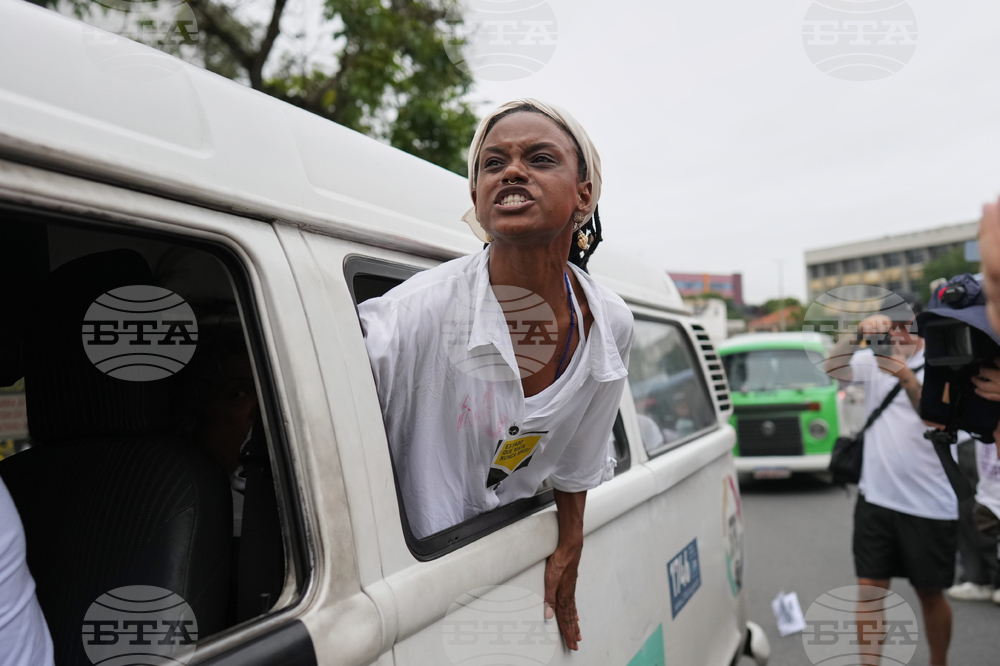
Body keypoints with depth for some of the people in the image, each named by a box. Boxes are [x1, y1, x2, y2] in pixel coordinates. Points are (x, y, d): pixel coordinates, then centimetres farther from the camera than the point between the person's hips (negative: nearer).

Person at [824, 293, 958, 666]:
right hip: (875, 498, 2)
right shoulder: (873, 359, 3)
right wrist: (858, 332, -31)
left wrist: (907, 379, -33)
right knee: (869, 590, 2)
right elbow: (832, 368, -15)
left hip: (929, 505, -2)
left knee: (930, 593, 12)